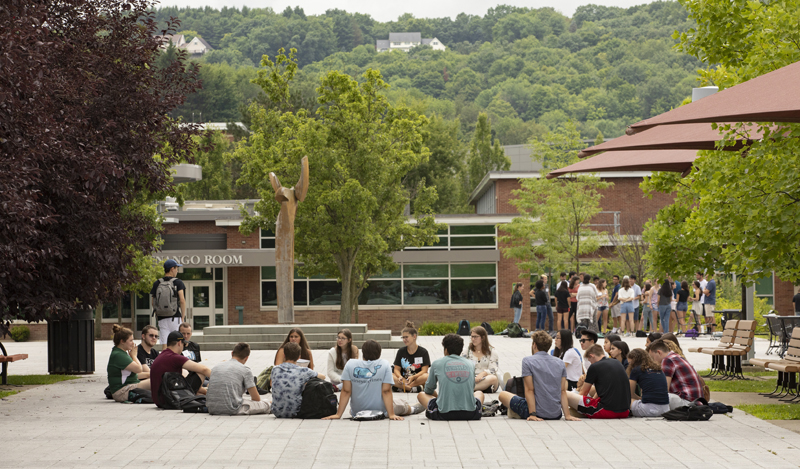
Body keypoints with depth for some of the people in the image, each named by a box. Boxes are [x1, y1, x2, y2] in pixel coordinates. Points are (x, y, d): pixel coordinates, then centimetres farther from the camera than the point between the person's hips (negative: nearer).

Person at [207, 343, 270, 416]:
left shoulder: (216, 368, 17)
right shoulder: (245, 370, 1)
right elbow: (256, 398, 2)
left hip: (212, 410, 7)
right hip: (232, 409, -7)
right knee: (266, 405, 6)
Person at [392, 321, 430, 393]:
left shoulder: (423, 352, 1)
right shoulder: (401, 351, 10)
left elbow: (424, 371, -8)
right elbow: (397, 369, 4)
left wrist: (413, 377, -28)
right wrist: (400, 377, -20)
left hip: (418, 379, -2)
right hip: (404, 380, 2)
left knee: (427, 376, -36)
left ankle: (400, 388, -33)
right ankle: (412, 389, -35)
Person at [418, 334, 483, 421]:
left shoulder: (437, 364, 5)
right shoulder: (470, 364, 11)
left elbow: (428, 390, 18)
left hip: (444, 414, -1)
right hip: (470, 415, 1)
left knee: (421, 395, 27)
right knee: (479, 393, 36)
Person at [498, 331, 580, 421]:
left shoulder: (527, 361, -7)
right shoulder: (560, 363, 7)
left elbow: (530, 390, -13)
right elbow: (563, 391, 3)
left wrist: (532, 414, -16)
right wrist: (567, 415, 0)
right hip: (556, 415, 5)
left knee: (503, 395, 14)